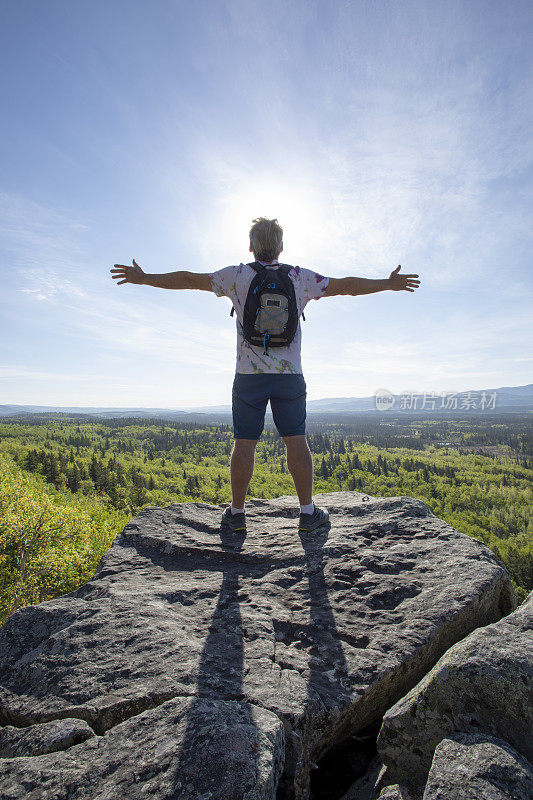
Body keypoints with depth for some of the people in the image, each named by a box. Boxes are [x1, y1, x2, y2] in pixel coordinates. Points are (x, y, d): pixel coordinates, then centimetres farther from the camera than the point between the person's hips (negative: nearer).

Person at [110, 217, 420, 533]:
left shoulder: (237, 276, 3)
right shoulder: (301, 278, 6)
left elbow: (189, 279, 7)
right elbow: (346, 285, 12)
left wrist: (143, 278, 19)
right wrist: (390, 283, 25)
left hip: (249, 375, 0)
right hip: (289, 374, 1)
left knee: (245, 443, 5)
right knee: (296, 441, 6)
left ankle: (237, 512, 15)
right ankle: (308, 511, 13)